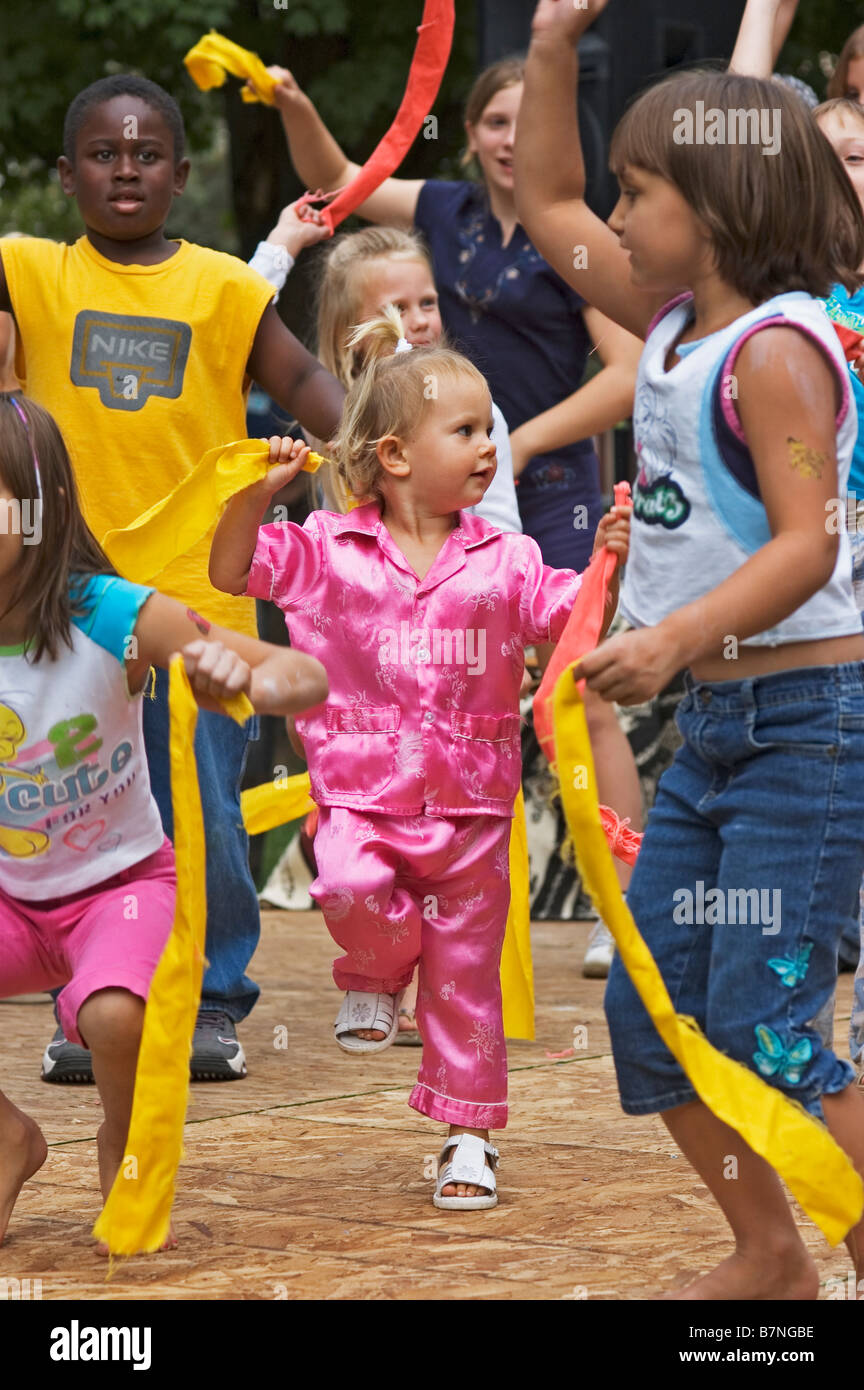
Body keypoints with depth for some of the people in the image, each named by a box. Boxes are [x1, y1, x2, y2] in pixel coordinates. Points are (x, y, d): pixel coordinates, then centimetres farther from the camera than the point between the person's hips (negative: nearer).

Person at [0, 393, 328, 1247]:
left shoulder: (115, 618, -21)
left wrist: (245, 678, -46)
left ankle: (122, 1151, 4)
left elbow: (306, 677, -23)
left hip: (119, 881, -3)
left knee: (113, 1016, -33)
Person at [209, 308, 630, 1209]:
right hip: (362, 793, -1)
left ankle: (470, 1134, 17)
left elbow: (567, 617, 1)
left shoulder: (502, 561, 4)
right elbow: (232, 571, 0)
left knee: (466, 979, 5)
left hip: (469, 804, 1)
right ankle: (378, 977, 2)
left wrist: (606, 560, -15)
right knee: (350, 885, -32)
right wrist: (257, 493, -14)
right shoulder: (329, 552, 1)